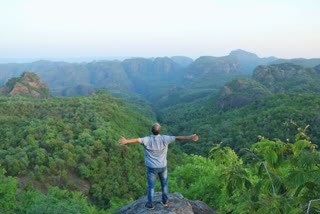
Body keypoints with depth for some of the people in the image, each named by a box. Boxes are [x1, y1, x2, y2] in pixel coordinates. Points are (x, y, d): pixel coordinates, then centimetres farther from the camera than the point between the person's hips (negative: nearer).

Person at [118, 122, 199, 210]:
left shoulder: (147, 139, -20)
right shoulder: (164, 138, -17)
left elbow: (137, 140, -37)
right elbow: (177, 138, -20)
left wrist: (126, 141, -52)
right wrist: (189, 138, -19)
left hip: (152, 167, -1)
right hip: (162, 166, 1)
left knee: (151, 186, 14)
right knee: (164, 184, 22)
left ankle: (150, 204, 24)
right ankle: (165, 201, 34)